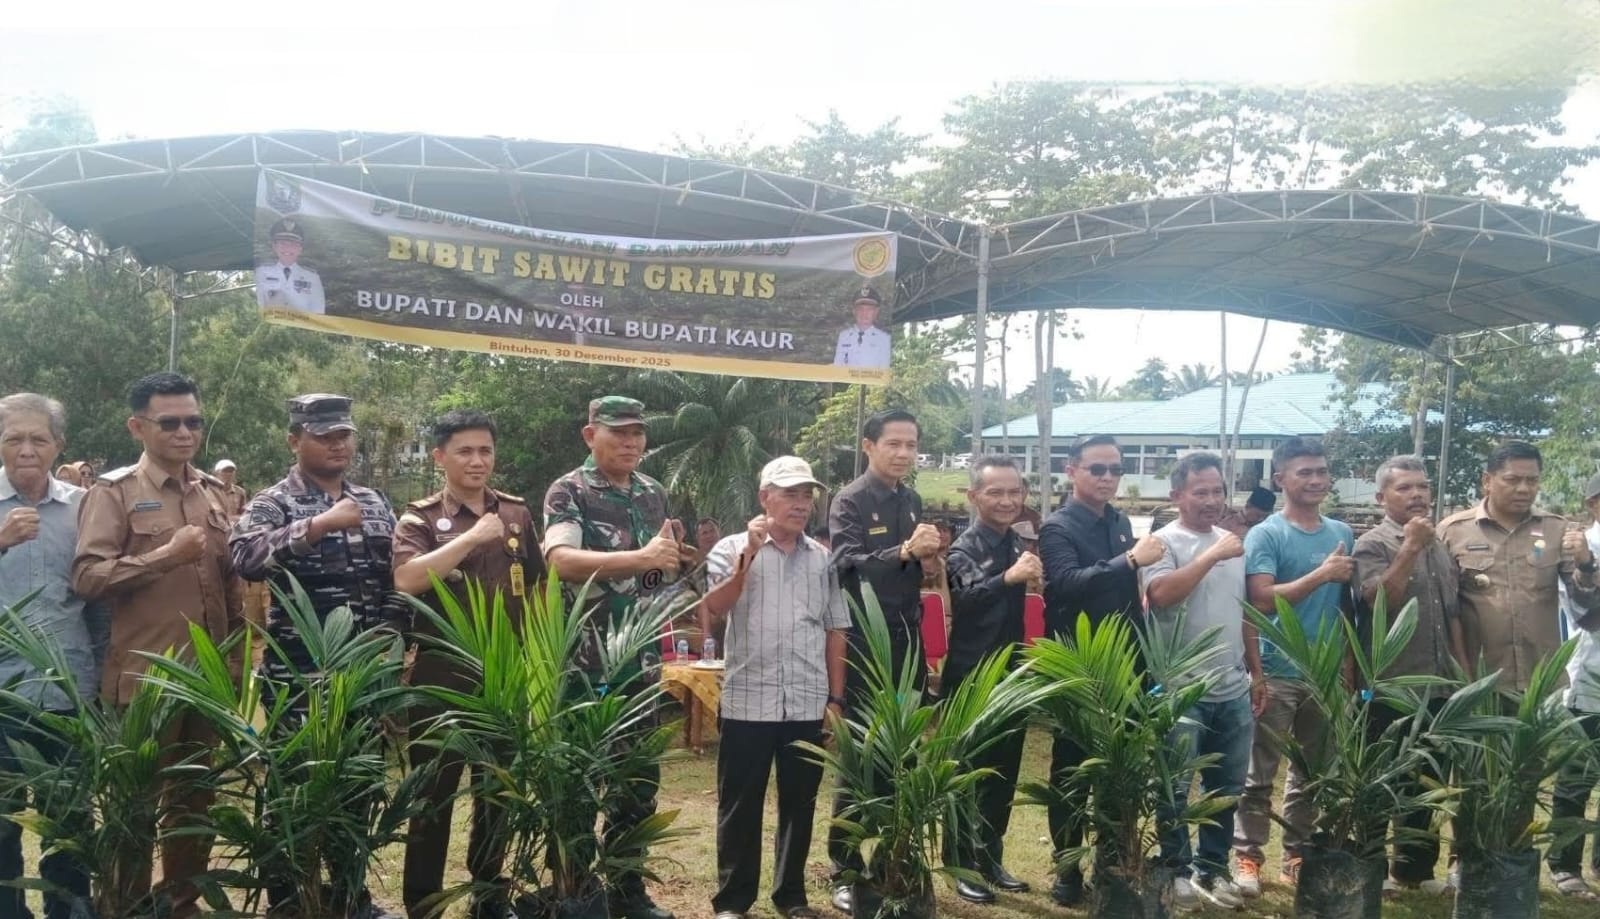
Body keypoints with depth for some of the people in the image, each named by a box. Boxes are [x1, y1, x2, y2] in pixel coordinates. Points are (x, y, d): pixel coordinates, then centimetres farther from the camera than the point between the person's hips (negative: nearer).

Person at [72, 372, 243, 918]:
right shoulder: (113, 492, -5)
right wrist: (166, 555, -21)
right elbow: (87, 576, -15)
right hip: (143, 679, -5)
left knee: (194, 797, 15)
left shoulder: (213, 494, 12)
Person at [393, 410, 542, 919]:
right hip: (441, 677, -4)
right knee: (433, 797, 4)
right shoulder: (420, 517, -5)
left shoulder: (516, 513, 7)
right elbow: (406, 579, -24)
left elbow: (535, 587, 14)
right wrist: (473, 536, -25)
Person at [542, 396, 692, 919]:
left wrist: (680, 559, -2)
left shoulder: (654, 493, 10)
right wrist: (641, 558, -35)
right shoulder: (568, 492, -9)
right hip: (586, 664, -6)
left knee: (640, 779, 13)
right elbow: (562, 560, -27)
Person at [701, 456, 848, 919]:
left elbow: (835, 632, 12)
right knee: (740, 804, 4)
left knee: (799, 802, 10)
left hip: (808, 704, 3)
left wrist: (836, 698, 8)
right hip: (748, 701, -3)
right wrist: (749, 555, -22)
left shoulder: (822, 558, 9)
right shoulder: (732, 548, 0)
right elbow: (715, 611, -15)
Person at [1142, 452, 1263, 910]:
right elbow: (1160, 595, -27)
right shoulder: (1163, 542, -9)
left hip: (1233, 690, 6)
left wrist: (1257, 673, 17)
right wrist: (1213, 556, -23)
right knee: (1174, 788, 3)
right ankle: (1176, 870, 17)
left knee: (1226, 788, 13)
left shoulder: (1233, 544, 12)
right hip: (1180, 690, -6)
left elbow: (1245, 614, 18)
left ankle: (1211, 869, 25)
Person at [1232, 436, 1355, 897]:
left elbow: (1349, 605, 14)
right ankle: (1247, 856, 9)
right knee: (1260, 774, 0)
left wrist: (1349, 665, 11)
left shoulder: (1342, 533, 10)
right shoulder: (1265, 535, -7)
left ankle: (1297, 857, 23)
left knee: (1312, 774, 12)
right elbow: (1263, 601, -17)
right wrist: (1323, 573, -18)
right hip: (1277, 673, -5)